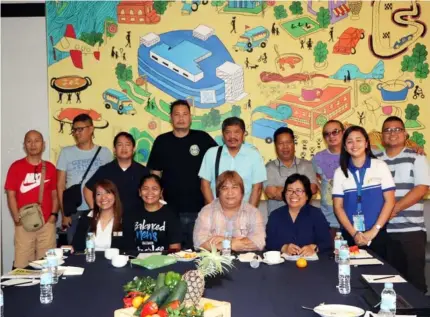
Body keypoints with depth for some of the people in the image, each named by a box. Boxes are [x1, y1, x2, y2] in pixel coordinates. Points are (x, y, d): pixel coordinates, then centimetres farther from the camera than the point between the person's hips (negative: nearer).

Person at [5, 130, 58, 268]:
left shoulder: (50, 168, 8)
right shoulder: (16, 167, 0)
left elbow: (55, 194, 10)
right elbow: (11, 195, -1)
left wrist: (54, 214, -3)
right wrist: (17, 219, -9)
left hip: (47, 224, 2)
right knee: (22, 265, -1)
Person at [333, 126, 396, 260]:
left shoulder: (380, 166, 1)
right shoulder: (340, 172, 3)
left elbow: (390, 201, -2)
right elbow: (338, 207, 2)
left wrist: (374, 230, -9)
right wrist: (354, 233, -9)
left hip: (377, 234, -1)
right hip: (350, 235, 1)